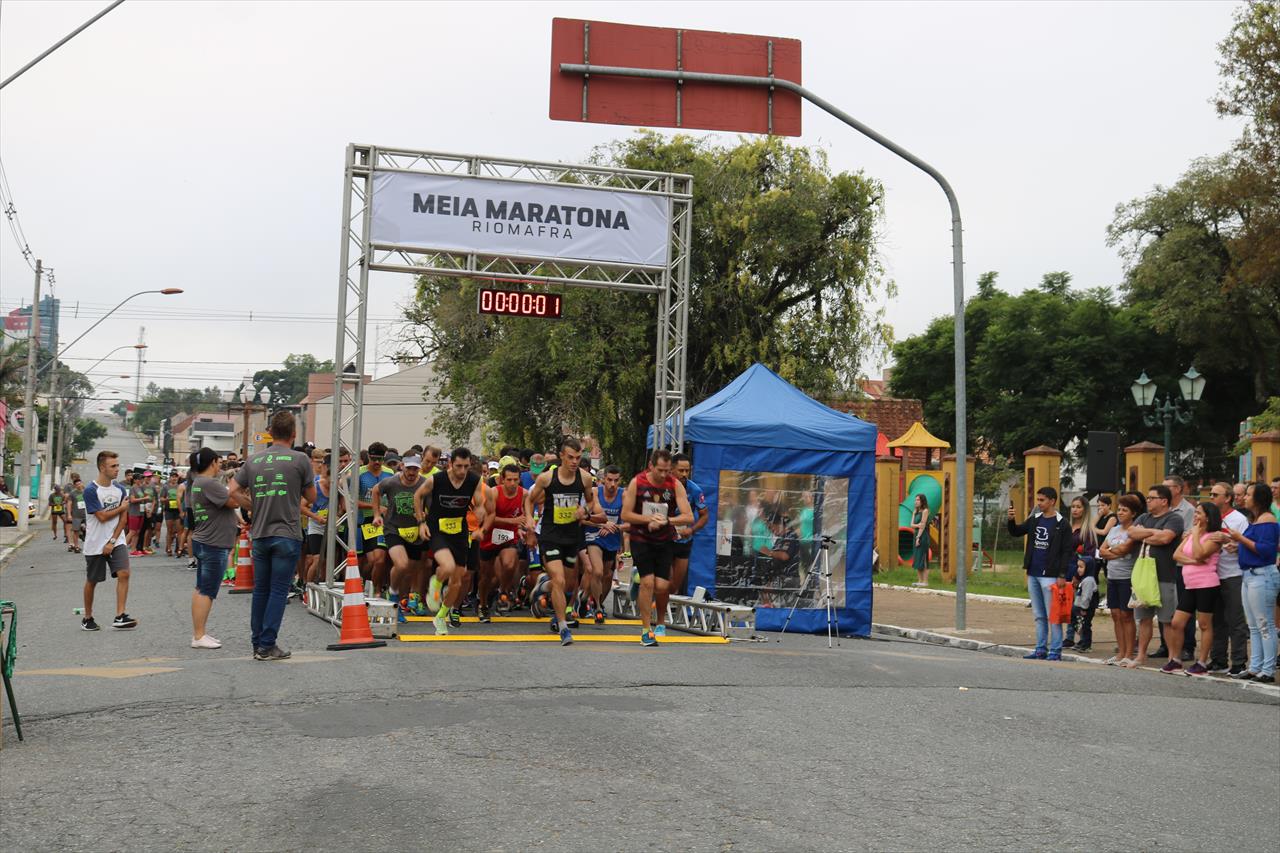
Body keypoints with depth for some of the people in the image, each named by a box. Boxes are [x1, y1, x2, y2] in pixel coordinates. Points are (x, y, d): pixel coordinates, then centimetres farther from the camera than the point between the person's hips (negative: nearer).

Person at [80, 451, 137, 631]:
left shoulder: (120, 489, 4)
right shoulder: (91, 491, -13)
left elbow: (123, 518, 2)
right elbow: (103, 517, -17)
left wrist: (112, 541, -8)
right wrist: (121, 507, -2)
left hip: (116, 541, 4)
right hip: (95, 544, -3)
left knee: (124, 573, -14)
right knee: (92, 581, 8)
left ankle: (120, 616, -14)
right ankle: (87, 618, 23)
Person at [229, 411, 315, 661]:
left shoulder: (253, 460, 6)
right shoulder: (299, 459, -6)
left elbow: (233, 491, 5)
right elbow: (311, 496, 3)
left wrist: (255, 507, 13)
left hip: (260, 535, 4)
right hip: (287, 535, -4)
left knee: (261, 590, 13)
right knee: (278, 591, 0)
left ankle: (258, 644, 19)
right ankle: (267, 645, -1)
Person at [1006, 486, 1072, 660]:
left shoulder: (1062, 524, -8)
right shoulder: (1034, 519, 11)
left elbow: (1067, 551, -10)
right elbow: (1016, 532, 17)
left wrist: (1062, 575, -15)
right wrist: (1011, 520, -4)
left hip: (1049, 576, -7)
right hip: (1033, 575, 7)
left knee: (1053, 616, -3)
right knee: (1039, 616, 12)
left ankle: (1055, 651, 2)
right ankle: (1041, 650, 18)